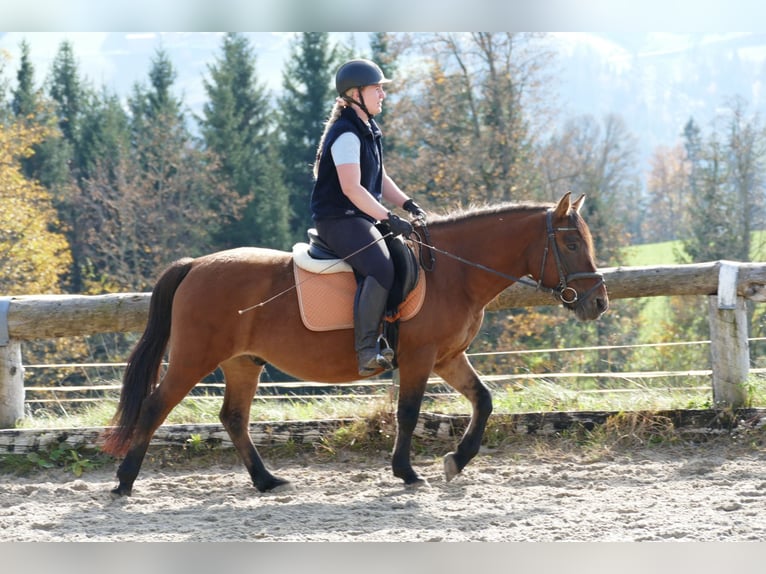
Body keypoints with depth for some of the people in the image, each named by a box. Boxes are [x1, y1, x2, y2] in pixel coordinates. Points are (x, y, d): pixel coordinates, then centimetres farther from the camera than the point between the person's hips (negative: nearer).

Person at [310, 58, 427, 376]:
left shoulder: (369, 131, 16)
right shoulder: (346, 135, -16)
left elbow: (380, 179, 21)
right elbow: (351, 188, -24)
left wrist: (408, 204, 6)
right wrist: (389, 218, -25)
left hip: (361, 219, 11)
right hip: (339, 219, -11)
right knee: (381, 268, -29)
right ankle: (367, 350, -29)